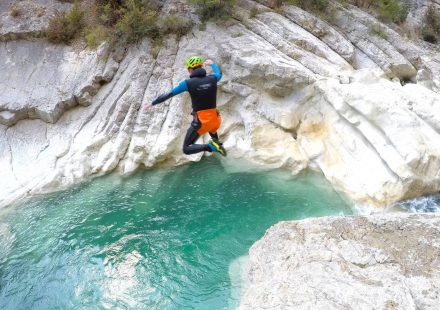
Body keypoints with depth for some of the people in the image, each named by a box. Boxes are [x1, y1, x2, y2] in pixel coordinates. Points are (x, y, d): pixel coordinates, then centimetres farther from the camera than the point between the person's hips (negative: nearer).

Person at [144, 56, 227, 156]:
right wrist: (212, 64, 46)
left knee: (186, 149, 3)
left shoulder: (188, 83, -10)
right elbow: (219, 74, 27)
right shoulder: (212, 79, 0)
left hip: (200, 121, -5)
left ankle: (209, 147, -16)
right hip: (215, 119, 6)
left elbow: (168, 95, -3)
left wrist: (152, 103, 10)